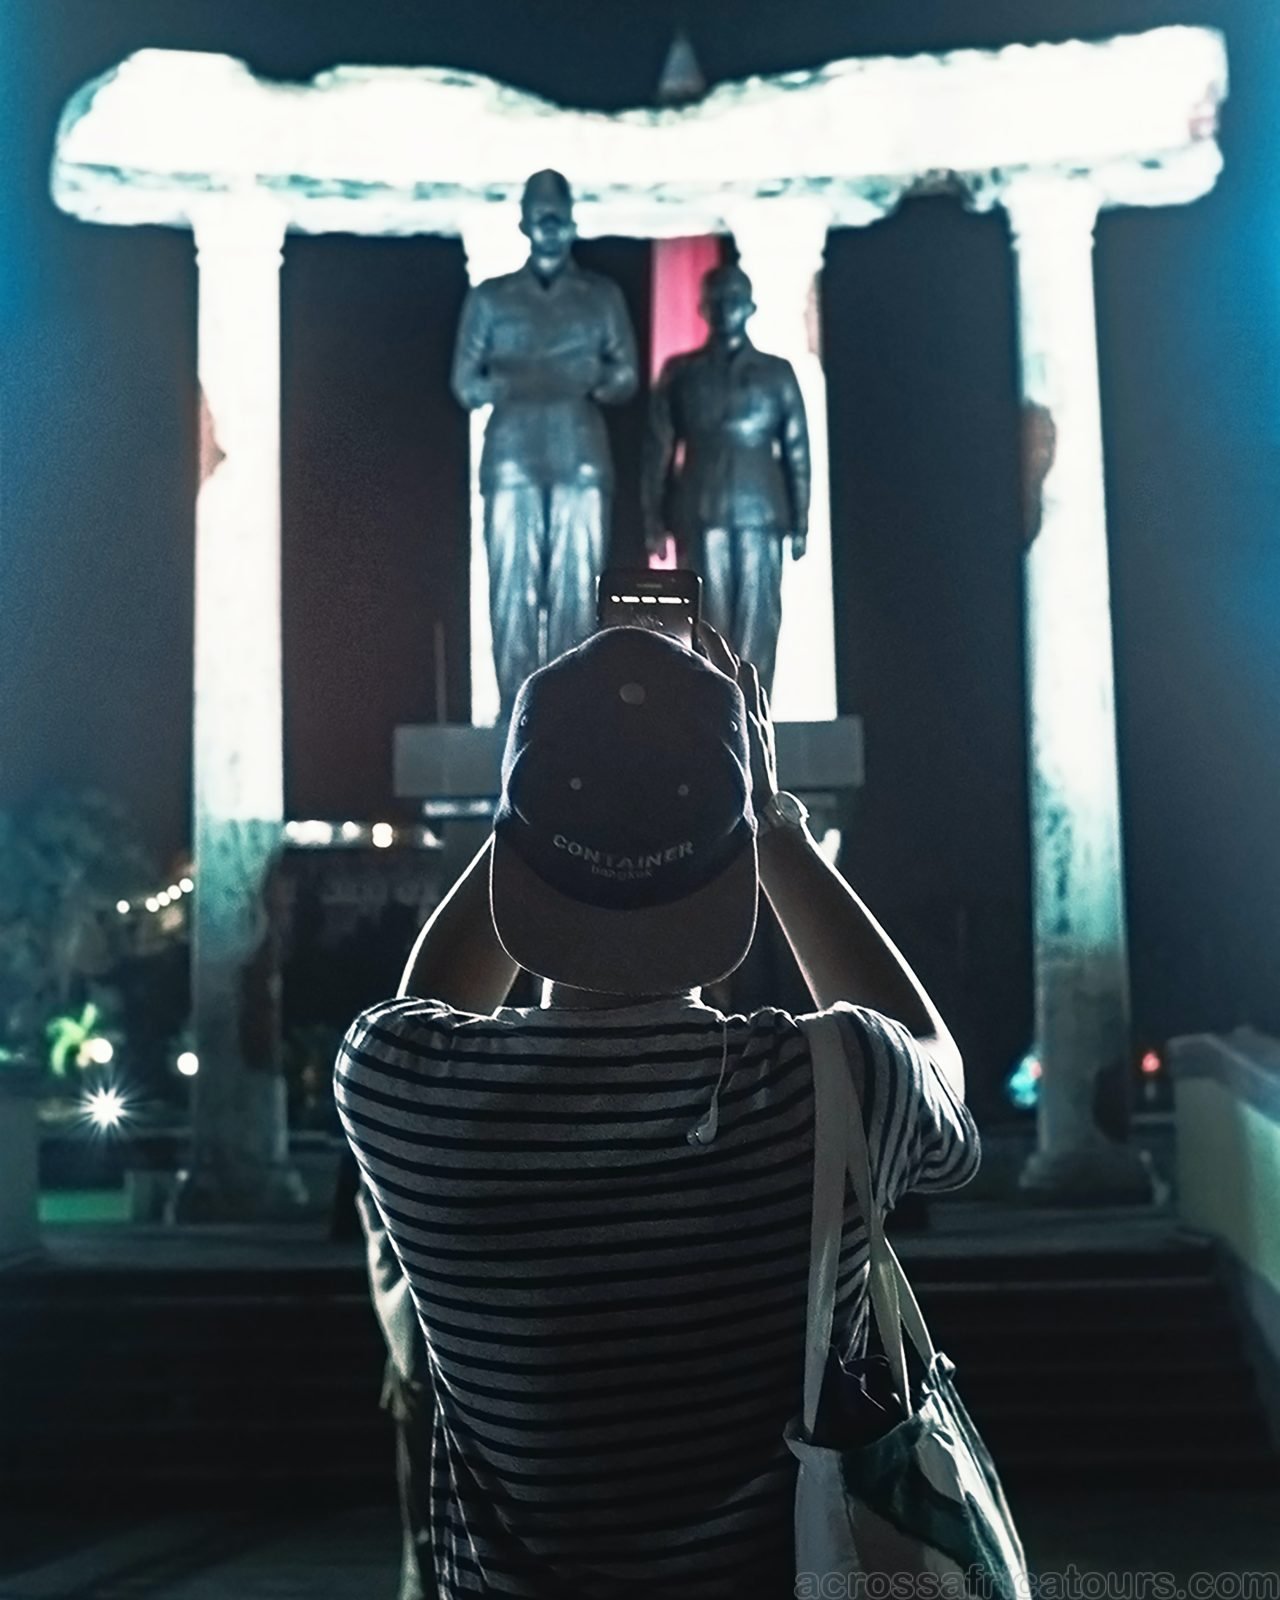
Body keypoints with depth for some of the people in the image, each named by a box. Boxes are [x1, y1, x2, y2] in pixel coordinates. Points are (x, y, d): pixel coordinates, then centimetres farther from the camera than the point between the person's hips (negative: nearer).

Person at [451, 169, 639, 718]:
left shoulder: (603, 295, 13)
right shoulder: (489, 297, 11)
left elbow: (626, 380, 8)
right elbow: (465, 385, 6)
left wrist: (591, 379, -8)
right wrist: (514, 384, -8)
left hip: (582, 459, 1)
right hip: (512, 459, 0)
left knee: (576, 589, -4)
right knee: (514, 588, -5)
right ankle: (516, 712, -4)